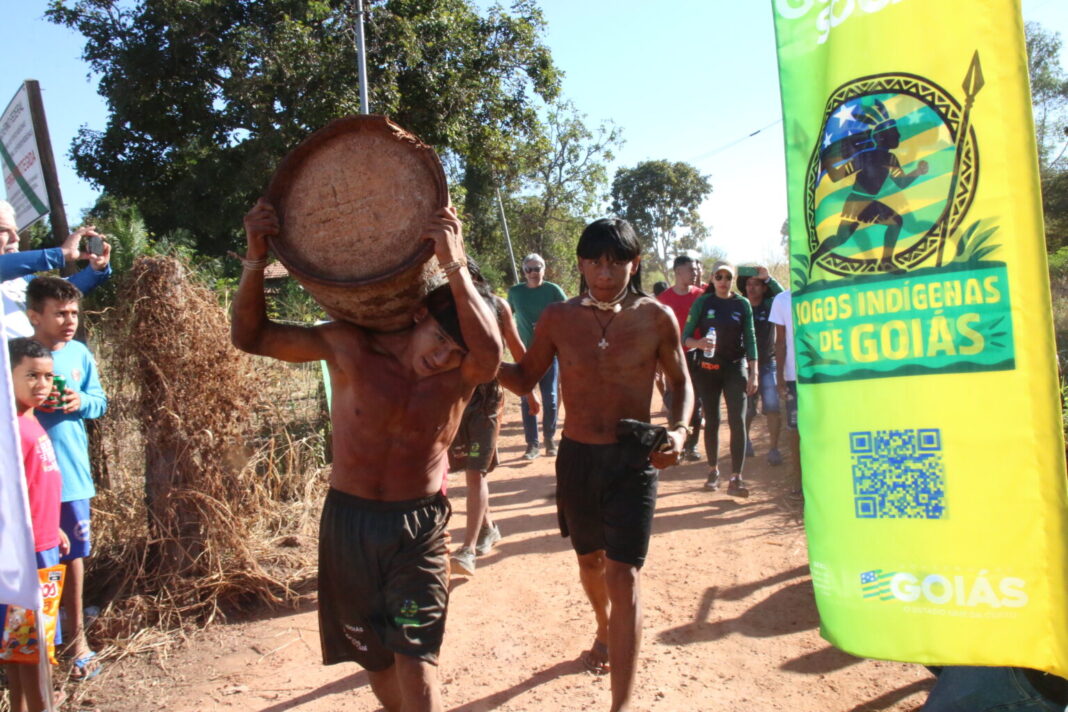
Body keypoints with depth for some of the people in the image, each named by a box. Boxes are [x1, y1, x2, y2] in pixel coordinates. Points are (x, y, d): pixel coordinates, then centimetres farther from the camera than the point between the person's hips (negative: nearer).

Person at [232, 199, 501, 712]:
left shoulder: (462, 372, -13)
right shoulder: (348, 345, -11)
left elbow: (491, 355, -38)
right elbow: (250, 336, -7)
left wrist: (455, 267, -42)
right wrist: (255, 259, -21)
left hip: (418, 526, -2)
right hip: (348, 520, 2)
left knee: (414, 659, -7)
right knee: (371, 652, 21)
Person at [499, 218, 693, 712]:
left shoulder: (656, 317, -8)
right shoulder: (558, 318, -5)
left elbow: (680, 382, 5)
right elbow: (525, 378, 5)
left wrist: (678, 430, -14)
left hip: (634, 460, -2)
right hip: (577, 456, 3)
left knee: (623, 574, -8)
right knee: (590, 560, 21)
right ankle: (605, 630, 53)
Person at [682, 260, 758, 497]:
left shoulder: (742, 304, 3)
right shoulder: (702, 302, 1)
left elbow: (750, 340, 3)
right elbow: (686, 337, -2)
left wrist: (753, 373, -3)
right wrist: (698, 343, -25)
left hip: (735, 367, 0)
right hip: (707, 369, 0)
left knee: (738, 420, -10)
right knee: (711, 421, 7)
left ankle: (735, 478, -8)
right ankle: (713, 470, 23)